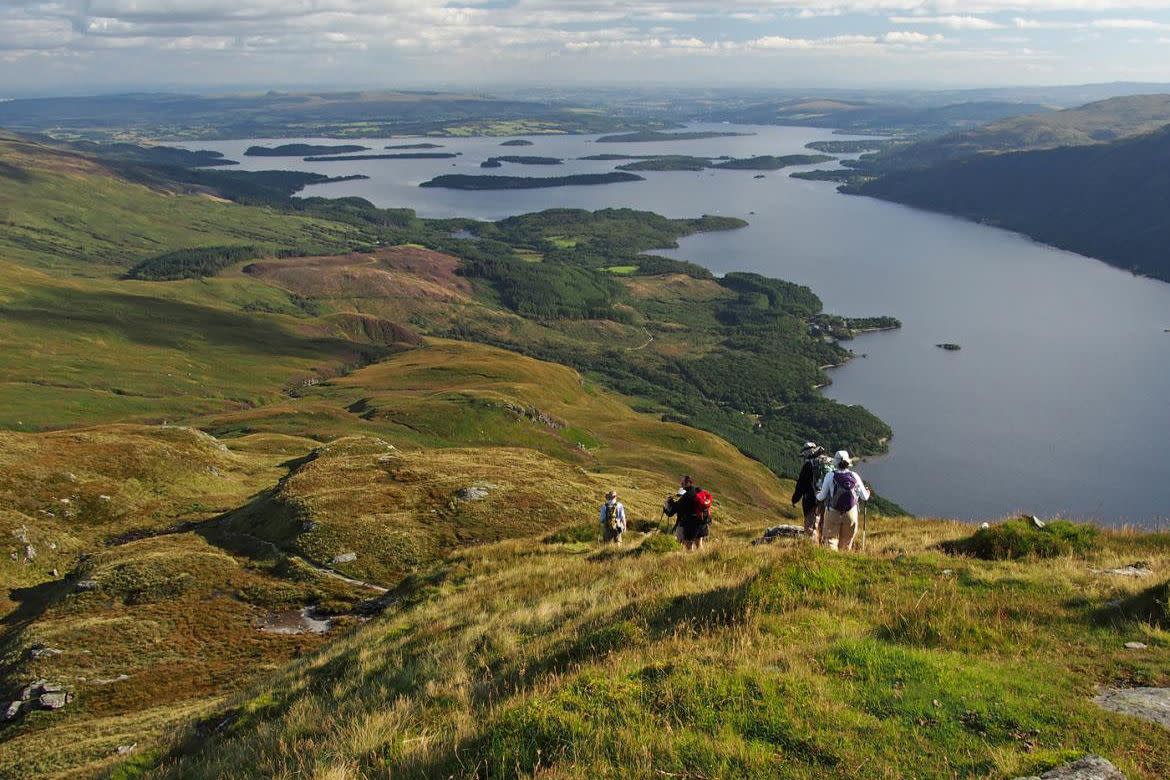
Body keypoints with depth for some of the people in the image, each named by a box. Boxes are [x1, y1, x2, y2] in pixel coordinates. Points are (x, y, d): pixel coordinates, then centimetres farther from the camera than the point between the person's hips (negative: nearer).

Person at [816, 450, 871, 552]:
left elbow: (822, 496, -4)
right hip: (850, 513, 2)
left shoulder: (830, 476, -10)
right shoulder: (854, 476, -4)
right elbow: (864, 497, 2)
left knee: (831, 540, 3)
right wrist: (867, 492, 25)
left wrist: (817, 495, 19)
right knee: (846, 543, 14)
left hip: (833, 513, -2)